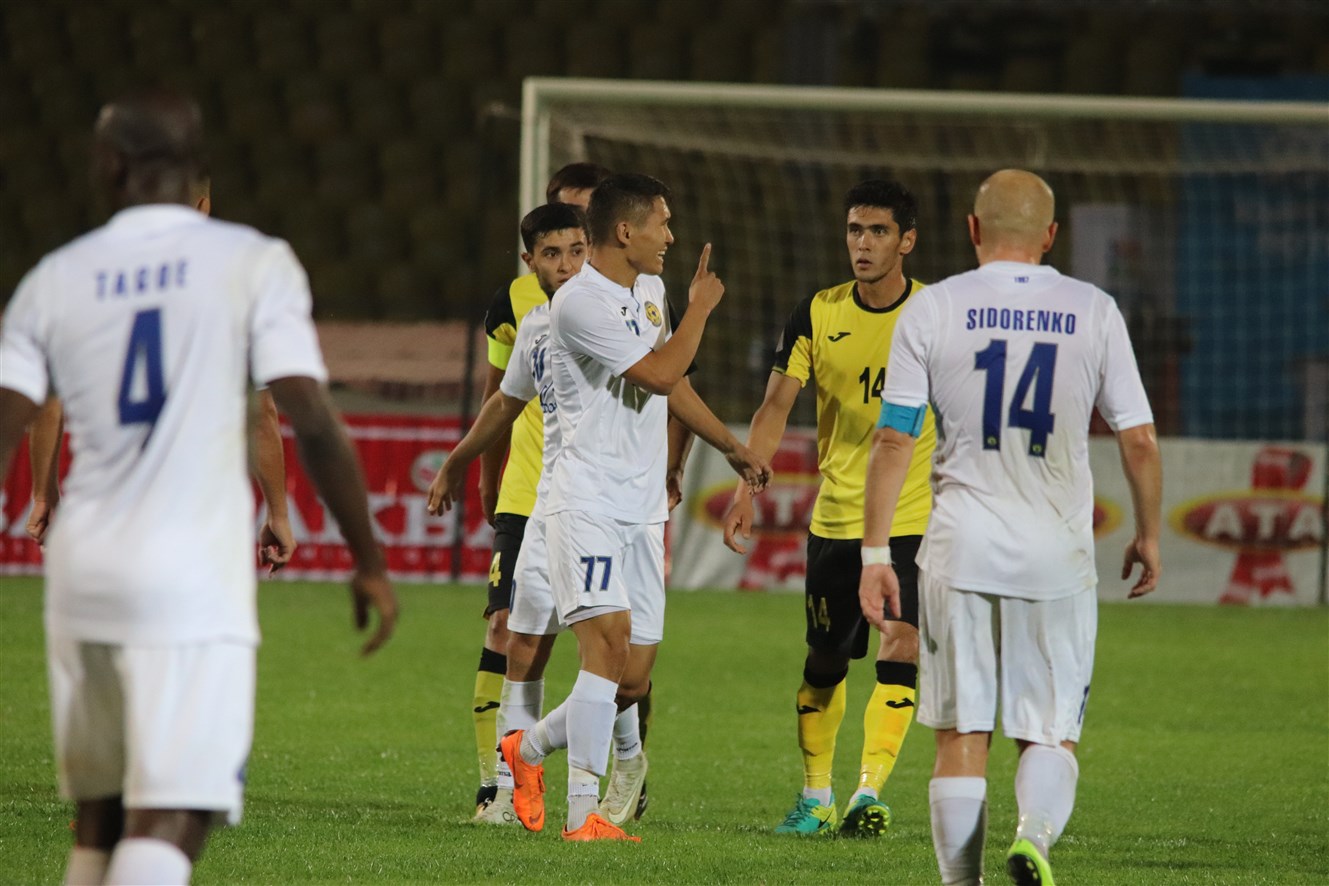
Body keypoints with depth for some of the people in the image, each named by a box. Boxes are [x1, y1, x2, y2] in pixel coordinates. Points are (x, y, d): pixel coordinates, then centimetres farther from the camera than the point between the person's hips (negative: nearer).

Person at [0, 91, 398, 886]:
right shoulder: (253, 264, -1)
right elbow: (312, 422, -9)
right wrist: (370, 564, -1)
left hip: (82, 573, 4)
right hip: (190, 581, -4)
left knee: (100, 819, 16)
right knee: (172, 820, -10)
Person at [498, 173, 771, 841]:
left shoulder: (650, 289, 15)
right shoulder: (580, 302, -15)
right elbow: (660, 373, -19)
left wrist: (732, 447, 35)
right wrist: (700, 309, -4)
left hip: (642, 508, 8)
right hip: (586, 502, -8)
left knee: (633, 678, 5)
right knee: (609, 641, -21)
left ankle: (530, 748, 28)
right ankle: (582, 812, -19)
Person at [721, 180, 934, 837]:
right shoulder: (818, 314, -1)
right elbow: (776, 406, -3)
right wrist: (746, 489, -14)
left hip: (913, 516, -2)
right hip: (835, 514, 2)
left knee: (900, 648, -17)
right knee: (825, 661, 9)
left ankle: (870, 794, -17)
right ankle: (815, 796, 22)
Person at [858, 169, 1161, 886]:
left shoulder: (933, 308, 1)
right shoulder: (1093, 311, 3)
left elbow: (893, 437, -2)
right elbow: (1138, 439, 3)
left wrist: (875, 551, 1)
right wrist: (1148, 535, 17)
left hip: (960, 549, 0)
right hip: (1057, 554, 0)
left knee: (961, 732, 6)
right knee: (1051, 731, 5)